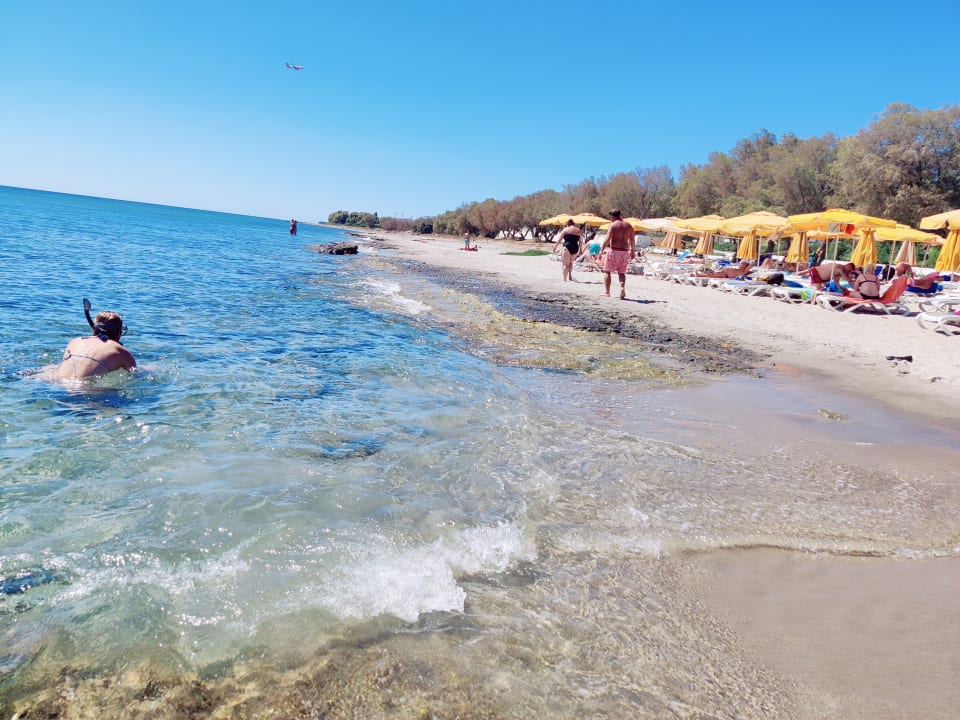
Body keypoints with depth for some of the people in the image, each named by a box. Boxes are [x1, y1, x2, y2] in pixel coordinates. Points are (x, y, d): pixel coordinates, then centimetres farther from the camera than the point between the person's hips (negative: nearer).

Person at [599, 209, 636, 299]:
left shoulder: (613, 225, -6)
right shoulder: (629, 226, 10)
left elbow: (607, 239, -14)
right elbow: (632, 240, 13)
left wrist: (601, 250, -12)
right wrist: (633, 251, 23)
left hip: (613, 250, -5)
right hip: (625, 251, 5)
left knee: (607, 271, 6)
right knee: (622, 272, 15)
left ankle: (607, 291, 2)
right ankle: (622, 287, -8)